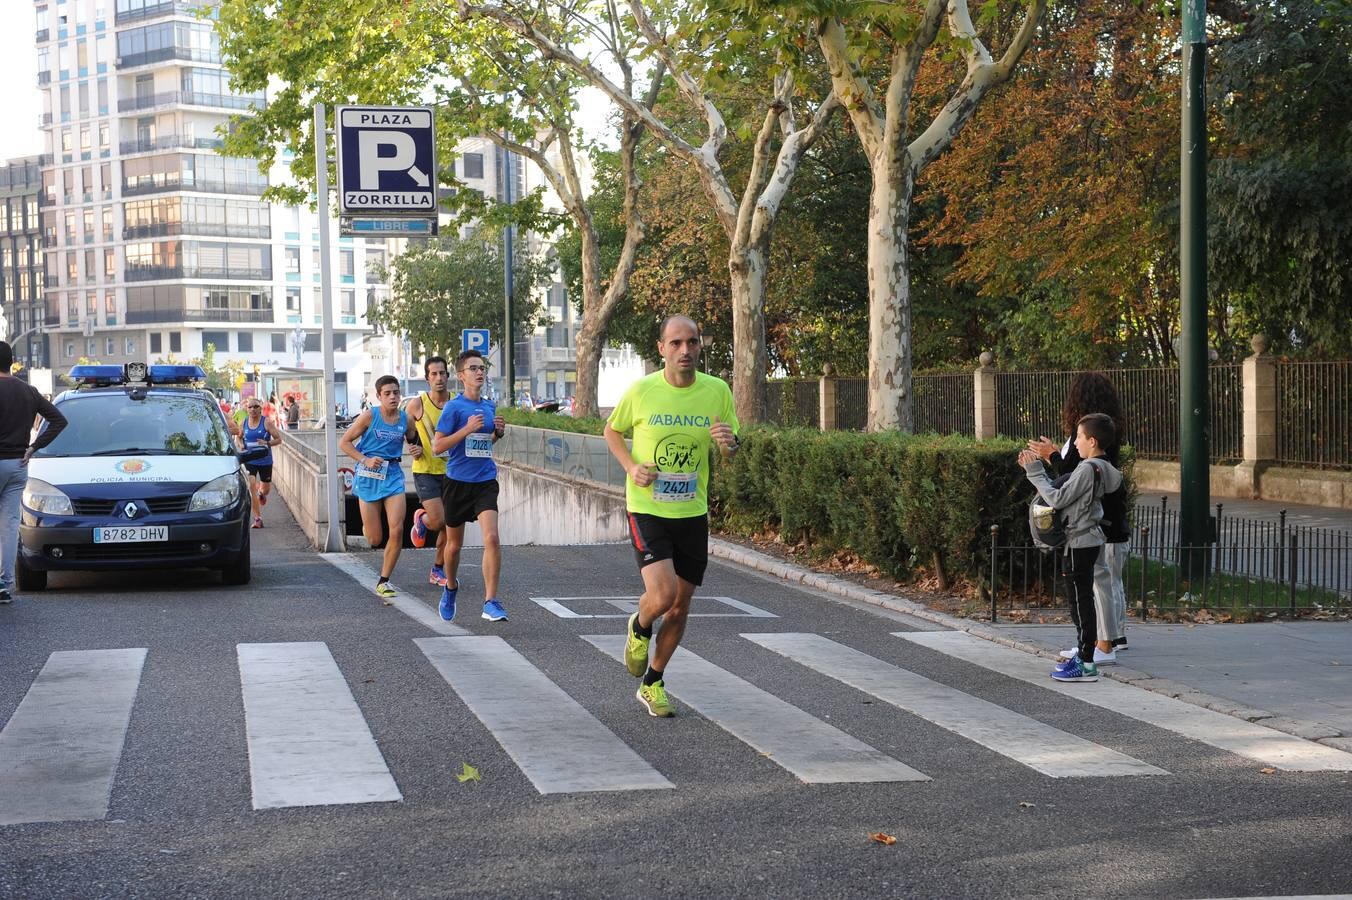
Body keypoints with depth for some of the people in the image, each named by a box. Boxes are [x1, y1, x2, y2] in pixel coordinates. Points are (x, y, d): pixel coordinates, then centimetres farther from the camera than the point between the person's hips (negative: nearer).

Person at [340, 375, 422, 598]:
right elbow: (344, 442, -3)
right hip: (369, 476, -3)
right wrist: (365, 460, -14)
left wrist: (418, 451, -1)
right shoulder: (369, 416, -6)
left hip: (393, 475, 3)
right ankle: (366, 527, 40)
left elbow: (413, 440, 22)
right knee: (374, 540, 0)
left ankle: (383, 581, 3)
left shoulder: (405, 419, 4)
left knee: (397, 531, -12)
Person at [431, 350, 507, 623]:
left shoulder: (490, 406, 8)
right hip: (457, 482, -2)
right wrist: (468, 428, -20)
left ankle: (491, 602, -15)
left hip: (485, 482, 3)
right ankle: (450, 588, 40)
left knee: (491, 538, -17)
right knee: (454, 544, 13)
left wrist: (499, 433, 2)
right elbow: (437, 446, -12)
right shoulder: (454, 407, -8)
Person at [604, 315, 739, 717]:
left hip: (692, 513, 3)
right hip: (647, 509, -3)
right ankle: (640, 628, 16)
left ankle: (652, 684, 31)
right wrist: (631, 466, -9)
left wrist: (729, 444, -16)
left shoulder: (717, 391, -2)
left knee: (680, 607, 10)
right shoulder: (641, 390, -9)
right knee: (662, 594, -21)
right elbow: (612, 431, 9)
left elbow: (731, 454, 8)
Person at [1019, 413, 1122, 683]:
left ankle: (1086, 664, -3)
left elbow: (1057, 499, -19)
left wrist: (1036, 473, -10)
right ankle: (1082, 653, 26)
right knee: (1082, 600, 17)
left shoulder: (1088, 469, -19)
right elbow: (1062, 488, 11)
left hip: (1079, 544, -10)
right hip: (1089, 541, 10)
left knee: (1081, 601, -6)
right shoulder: (1103, 469, 11)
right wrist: (1037, 471, 8)